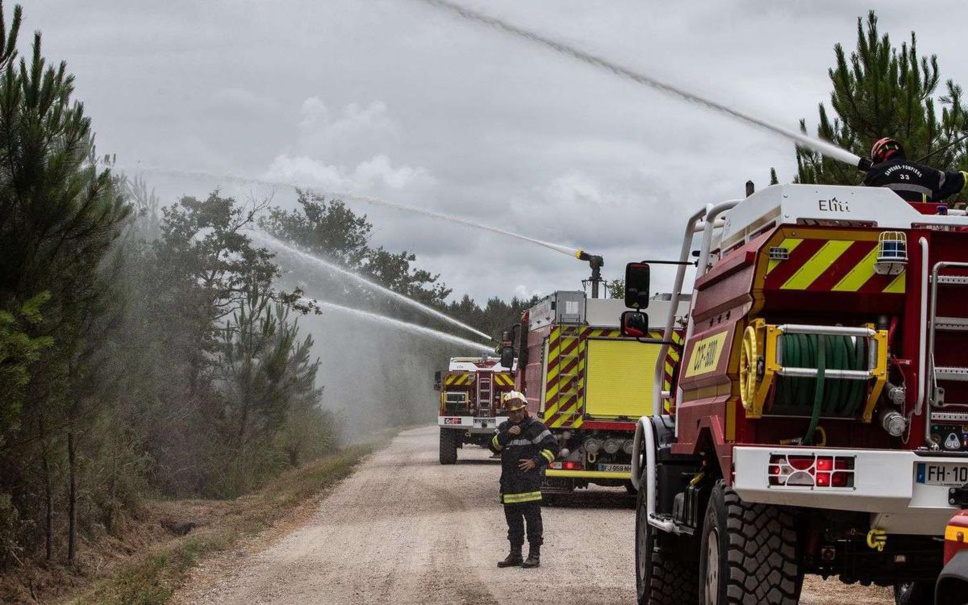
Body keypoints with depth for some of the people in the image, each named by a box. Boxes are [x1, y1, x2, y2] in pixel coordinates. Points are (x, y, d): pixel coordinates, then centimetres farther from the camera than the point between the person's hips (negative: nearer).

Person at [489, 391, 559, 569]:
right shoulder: (504, 427, 15)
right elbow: (494, 446, 4)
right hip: (509, 483, 6)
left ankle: (534, 554, -1)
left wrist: (536, 462, -15)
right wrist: (506, 434, -10)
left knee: (533, 519, -4)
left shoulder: (534, 427, -4)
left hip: (530, 480, -6)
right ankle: (515, 554, 18)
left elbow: (552, 447, -8)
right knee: (513, 519, 11)